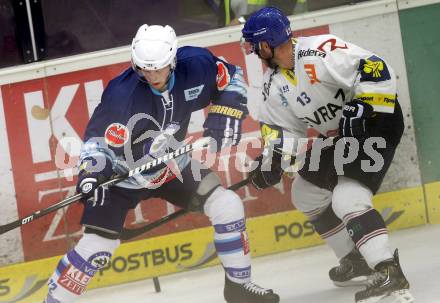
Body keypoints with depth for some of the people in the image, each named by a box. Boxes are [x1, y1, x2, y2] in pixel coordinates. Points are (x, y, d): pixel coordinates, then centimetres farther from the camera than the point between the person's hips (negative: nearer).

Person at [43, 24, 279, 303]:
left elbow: (231, 79, 1)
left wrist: (224, 116, -10)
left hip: (172, 165, 4)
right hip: (123, 175, -4)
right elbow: (99, 138, -24)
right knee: (97, 246, -14)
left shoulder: (196, 65, -19)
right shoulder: (121, 94, -31)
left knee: (228, 206, -7)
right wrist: (91, 174, -39)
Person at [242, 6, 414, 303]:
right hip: (339, 136, 10)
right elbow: (280, 126, 7)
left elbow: (377, 70, -31)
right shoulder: (274, 84, 1)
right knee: (306, 194, 18)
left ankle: (389, 273, -30)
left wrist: (360, 108, -34)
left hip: (377, 121, -10)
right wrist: (271, 159, -8)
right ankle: (356, 258, 28)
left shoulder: (319, 51, -27)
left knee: (347, 199, -26)